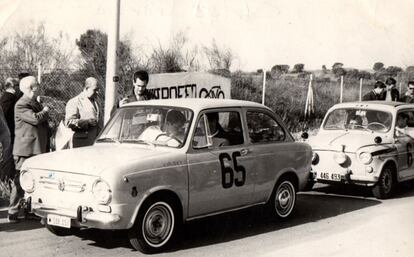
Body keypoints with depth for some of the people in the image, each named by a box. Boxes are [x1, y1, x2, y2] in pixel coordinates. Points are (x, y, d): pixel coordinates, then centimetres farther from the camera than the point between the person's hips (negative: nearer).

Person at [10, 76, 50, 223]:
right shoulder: (21, 105, -10)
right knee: (20, 182, -4)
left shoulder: (37, 104, 19)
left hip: (39, 150, 8)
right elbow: (35, 118, -26)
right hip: (25, 150, -8)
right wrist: (45, 111, -5)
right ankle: (13, 212, 1)